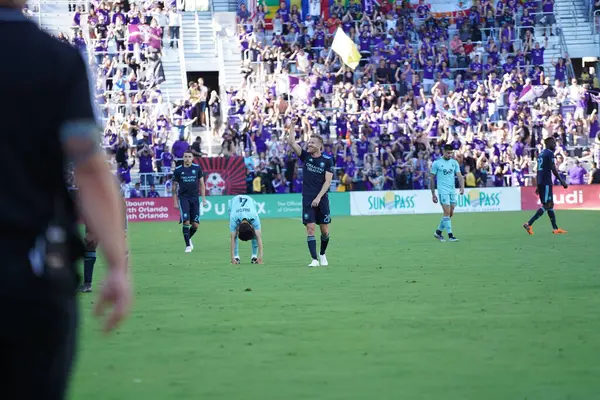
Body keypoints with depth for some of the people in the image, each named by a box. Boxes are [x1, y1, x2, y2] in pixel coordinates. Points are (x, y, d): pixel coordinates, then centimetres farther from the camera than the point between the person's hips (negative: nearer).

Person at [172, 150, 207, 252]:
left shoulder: (197, 168, 3)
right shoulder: (178, 170, -1)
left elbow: (201, 184, 9)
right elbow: (174, 186, 6)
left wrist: (204, 199, 4)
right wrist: (175, 201, 3)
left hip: (194, 198, 2)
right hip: (183, 198, -2)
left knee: (195, 225, 0)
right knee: (186, 222, -15)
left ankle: (188, 238, 28)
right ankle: (188, 245, -5)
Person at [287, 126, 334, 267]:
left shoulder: (327, 160, 0)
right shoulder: (305, 156, 5)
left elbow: (327, 181, -5)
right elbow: (291, 142, -5)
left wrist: (318, 197, -14)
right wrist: (292, 126, -9)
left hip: (322, 199, -1)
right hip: (307, 199, 1)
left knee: (325, 230, 3)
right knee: (310, 228, -9)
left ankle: (322, 255, 27)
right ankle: (314, 259, -8)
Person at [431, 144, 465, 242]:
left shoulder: (454, 163, 9)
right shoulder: (436, 163, -3)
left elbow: (459, 176, 3)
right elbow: (432, 179, 1)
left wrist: (462, 187, -16)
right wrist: (433, 194, 0)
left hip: (452, 191, 5)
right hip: (443, 191, -5)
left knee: (450, 214, 6)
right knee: (447, 213, -12)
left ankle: (438, 232, 22)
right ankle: (450, 235, -9)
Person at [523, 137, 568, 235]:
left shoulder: (541, 154, 18)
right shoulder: (549, 153, -9)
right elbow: (553, 169, -14)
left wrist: (538, 186, 23)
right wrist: (562, 181, -9)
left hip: (540, 182, 10)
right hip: (546, 182, -10)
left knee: (550, 204, 11)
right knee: (547, 205, -8)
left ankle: (555, 228, 11)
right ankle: (529, 224, -14)